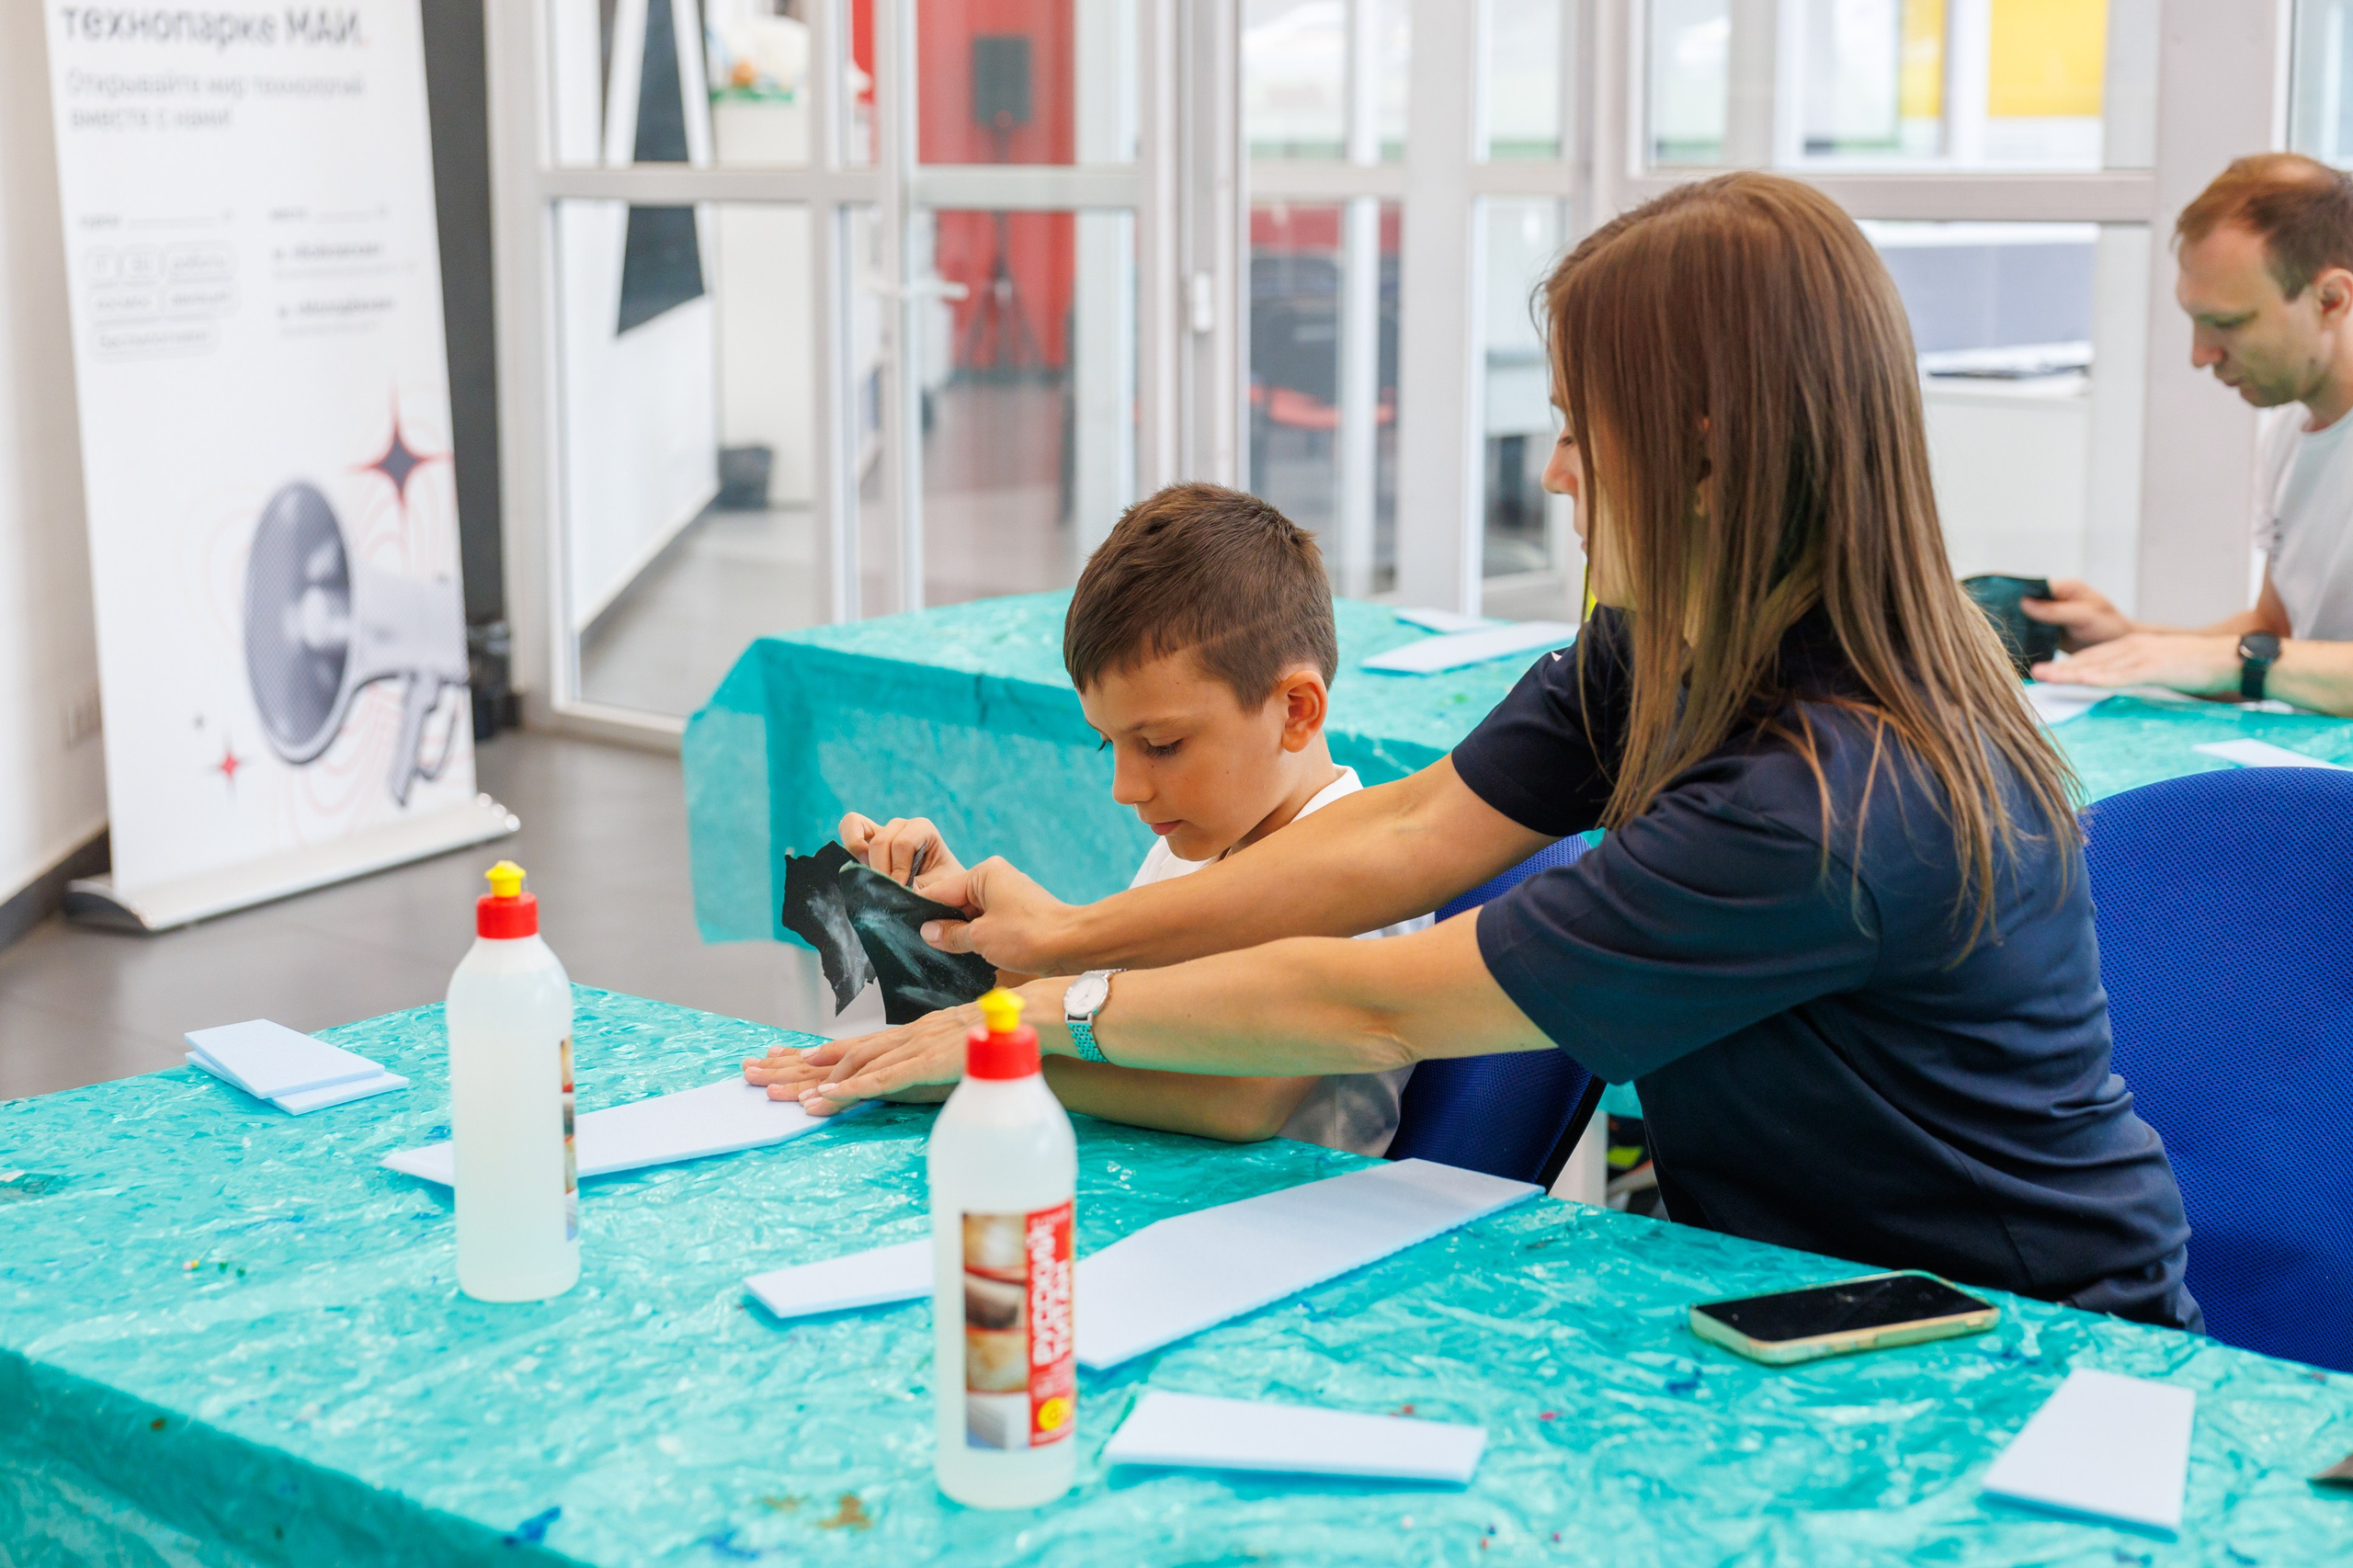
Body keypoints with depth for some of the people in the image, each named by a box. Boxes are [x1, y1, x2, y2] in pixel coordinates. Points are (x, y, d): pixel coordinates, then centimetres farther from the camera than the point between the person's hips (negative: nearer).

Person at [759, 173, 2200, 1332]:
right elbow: (1408, 836, -1)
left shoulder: (1837, 802, -31)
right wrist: (1075, 933, 1)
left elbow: (1376, 1008, -25)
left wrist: (1052, 1012, -14)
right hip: (1788, 1288, 7)